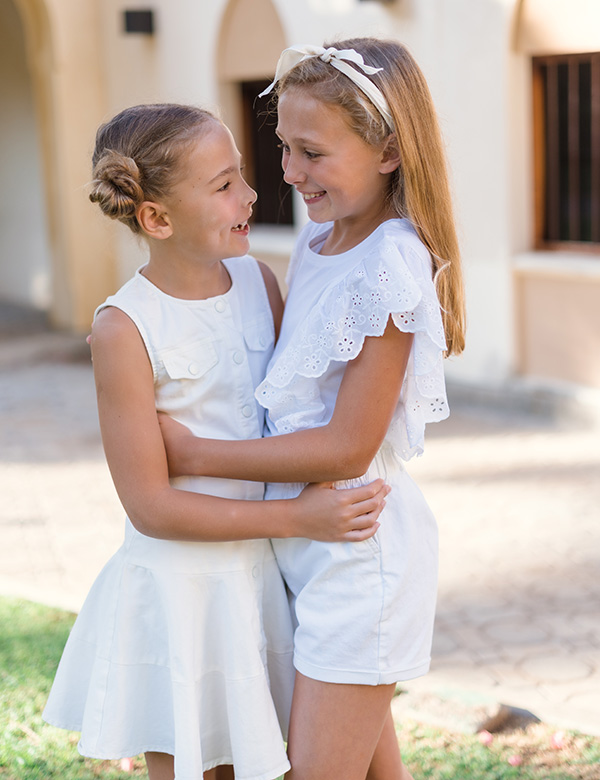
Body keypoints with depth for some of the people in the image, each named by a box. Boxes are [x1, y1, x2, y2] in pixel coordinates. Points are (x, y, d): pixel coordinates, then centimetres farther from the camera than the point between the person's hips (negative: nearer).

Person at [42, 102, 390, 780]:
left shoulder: (257, 281, -2)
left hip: (258, 578, 5)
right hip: (177, 591, -5)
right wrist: (296, 517, -21)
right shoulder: (123, 329, -19)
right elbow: (150, 506, -18)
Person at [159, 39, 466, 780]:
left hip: (359, 550, -8)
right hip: (313, 548, 8)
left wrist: (194, 453, -17)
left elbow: (348, 447, -22)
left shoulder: (388, 270, -22)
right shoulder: (318, 241, 4)